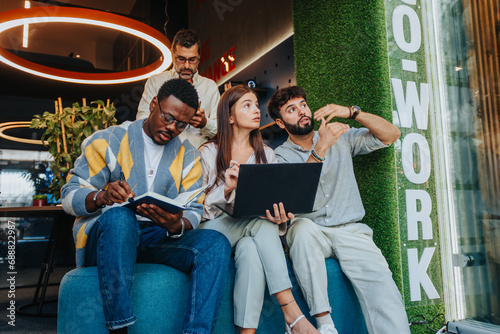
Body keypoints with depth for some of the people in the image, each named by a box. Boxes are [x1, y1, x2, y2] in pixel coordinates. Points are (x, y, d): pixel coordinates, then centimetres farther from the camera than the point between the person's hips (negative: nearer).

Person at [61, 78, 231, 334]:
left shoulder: (188, 157, 11)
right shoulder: (108, 141, 3)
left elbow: (194, 211, 6)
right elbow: (69, 196, -1)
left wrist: (176, 225, -20)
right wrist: (102, 196, -25)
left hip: (160, 239, 3)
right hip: (104, 236, -2)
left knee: (216, 243, -22)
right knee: (119, 216, -36)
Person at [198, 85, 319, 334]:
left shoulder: (266, 154, 13)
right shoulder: (208, 152, 2)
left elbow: (275, 201, 10)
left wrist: (280, 217, -16)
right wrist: (226, 188, -24)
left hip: (254, 230, 3)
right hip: (215, 228, -3)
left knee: (250, 249, -34)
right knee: (262, 224, -32)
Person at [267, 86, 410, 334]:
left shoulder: (340, 138, 13)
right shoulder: (280, 156, 6)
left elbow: (391, 135, 6)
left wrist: (352, 112, -7)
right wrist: (320, 148, -22)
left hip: (350, 230, 2)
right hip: (310, 234, -1)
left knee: (380, 281, -26)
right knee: (303, 227, -36)